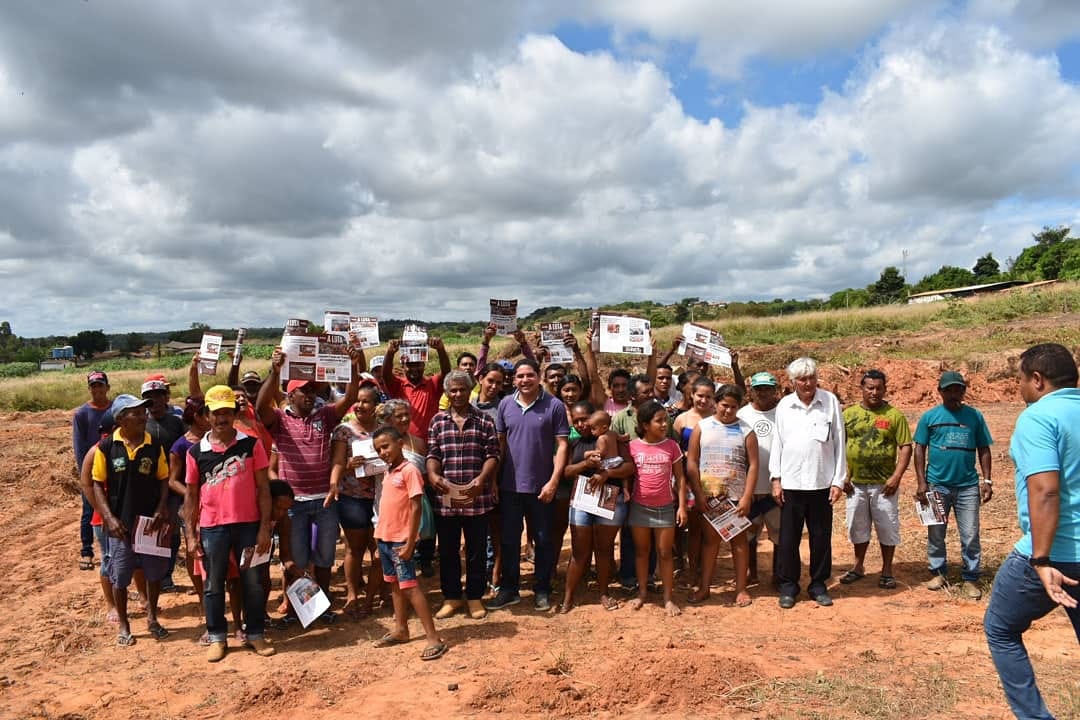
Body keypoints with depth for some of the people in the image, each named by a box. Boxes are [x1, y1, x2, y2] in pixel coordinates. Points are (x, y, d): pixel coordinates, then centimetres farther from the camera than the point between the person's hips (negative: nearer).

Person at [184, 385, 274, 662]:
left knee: (253, 582, 8)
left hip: (248, 525, -1)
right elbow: (192, 495, 7)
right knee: (213, 585, 11)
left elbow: (263, 488, -2)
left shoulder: (251, 444, -3)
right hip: (212, 528, 1)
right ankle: (217, 638, 26)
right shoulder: (196, 452, 0)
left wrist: (265, 527, -6)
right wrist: (191, 534, 3)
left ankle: (255, 634, 23)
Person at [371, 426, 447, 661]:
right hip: (385, 538, 8)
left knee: (409, 587, -7)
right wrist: (380, 536, 12)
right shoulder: (388, 472, 10)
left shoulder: (409, 470, -14)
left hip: (400, 541, -8)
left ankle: (434, 638, -4)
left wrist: (409, 544, -19)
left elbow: (416, 508, -17)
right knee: (395, 585, 17)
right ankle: (401, 630, 30)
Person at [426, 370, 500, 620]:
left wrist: (482, 478, -18)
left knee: (477, 550, 9)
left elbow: (493, 455, -2)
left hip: (477, 498, -1)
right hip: (446, 498, 1)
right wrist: (432, 474, -16)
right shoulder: (438, 421, 8)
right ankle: (451, 597, 26)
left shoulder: (485, 421, 3)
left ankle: (475, 597, 24)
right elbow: (433, 454, 4)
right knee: (447, 550, 11)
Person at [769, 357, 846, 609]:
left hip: (822, 482, 0)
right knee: (788, 538, 6)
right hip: (791, 483, 0)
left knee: (821, 537, 9)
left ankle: (818, 584, 25)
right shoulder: (784, 405, 2)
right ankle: (788, 585, 20)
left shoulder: (830, 402, -1)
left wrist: (838, 481, -1)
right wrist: (776, 479, 1)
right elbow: (777, 443, 5)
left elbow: (839, 443, 1)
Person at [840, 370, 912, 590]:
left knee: (887, 527, 6)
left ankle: (887, 571, 21)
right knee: (858, 526, 13)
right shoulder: (849, 414, 4)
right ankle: (858, 567, 29)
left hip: (884, 484, -2)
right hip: (855, 483, 3)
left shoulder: (894, 415, -4)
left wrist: (896, 477, -13)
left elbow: (905, 447, -5)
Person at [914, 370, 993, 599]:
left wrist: (987, 480, 0)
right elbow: (920, 449, 1)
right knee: (935, 534, 10)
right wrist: (921, 483, -5)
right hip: (937, 485, 0)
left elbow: (983, 449, 7)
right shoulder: (929, 417, 1)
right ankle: (939, 572, 24)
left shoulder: (974, 416, 4)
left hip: (968, 486, 0)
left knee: (970, 535, 3)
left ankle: (970, 578, 14)